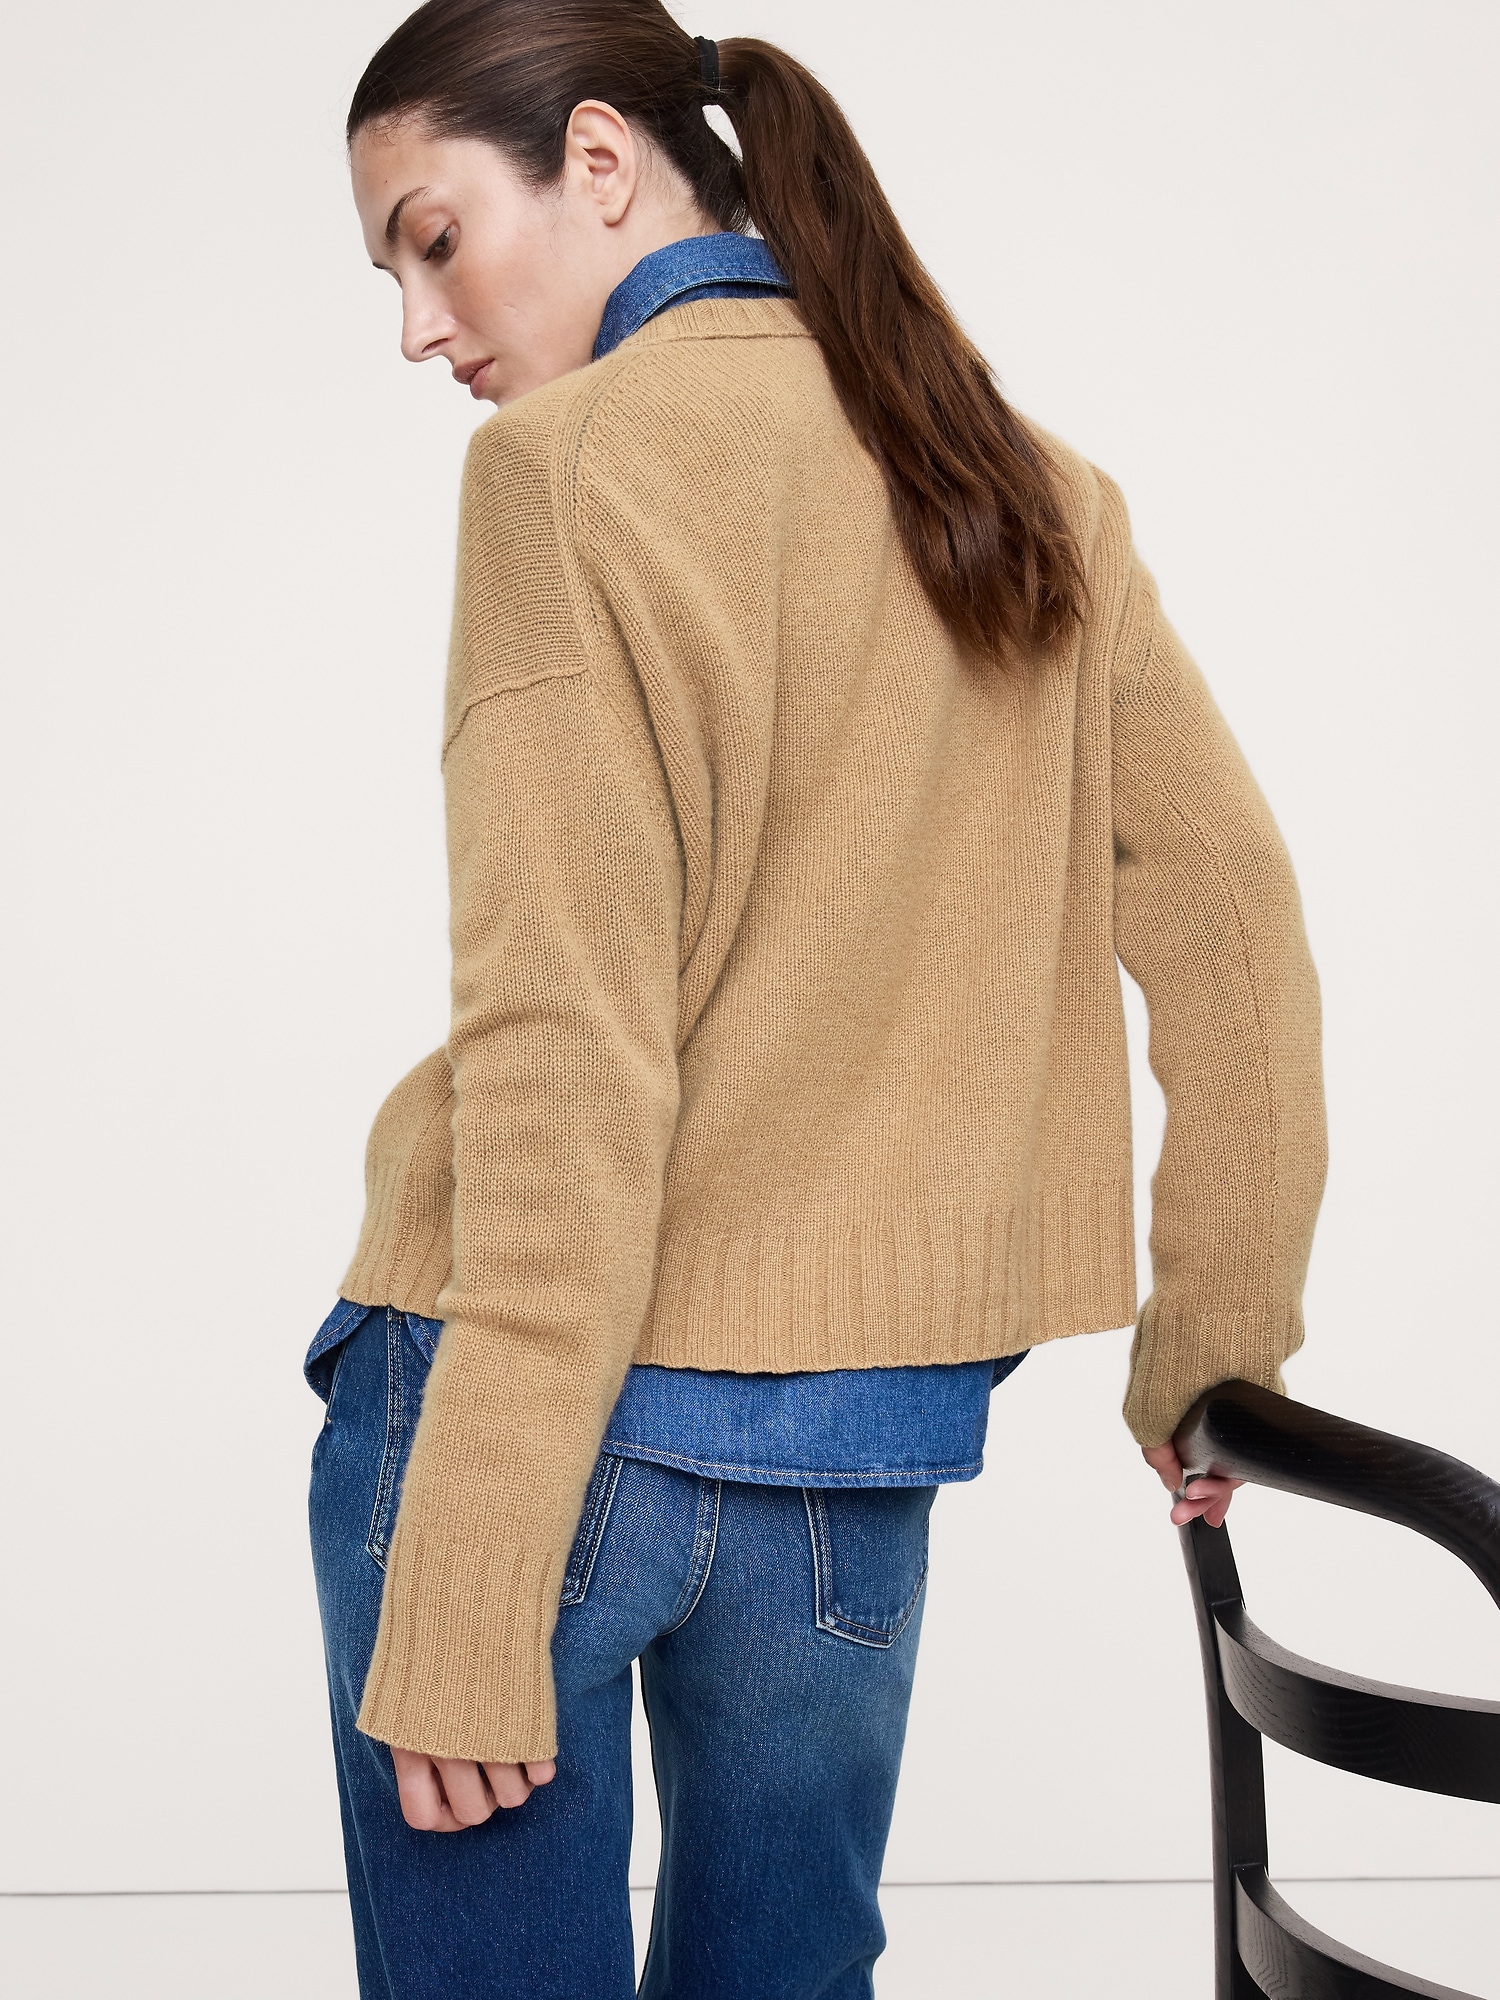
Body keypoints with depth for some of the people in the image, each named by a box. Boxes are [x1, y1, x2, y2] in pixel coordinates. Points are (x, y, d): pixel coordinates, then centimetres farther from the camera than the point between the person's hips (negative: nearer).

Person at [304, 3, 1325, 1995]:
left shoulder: (578, 459, -9)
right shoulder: (1029, 487, 10)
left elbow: (565, 1056, -16)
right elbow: (1238, 928, 13)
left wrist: (460, 1595, -16)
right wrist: (1213, 1348, 22)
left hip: (570, 1399, -6)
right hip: (866, 1447, 6)